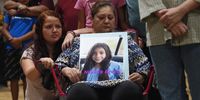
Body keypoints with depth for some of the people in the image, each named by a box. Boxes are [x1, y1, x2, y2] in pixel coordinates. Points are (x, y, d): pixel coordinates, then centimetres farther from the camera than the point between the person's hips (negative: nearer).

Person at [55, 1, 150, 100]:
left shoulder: (126, 40, 27)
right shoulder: (79, 42, 27)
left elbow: (144, 65, 22)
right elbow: (59, 64, 21)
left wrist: (140, 77, -1)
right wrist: (68, 71, -3)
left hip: (118, 86, 0)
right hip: (88, 87, 0)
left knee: (129, 88, -39)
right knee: (80, 90, -39)